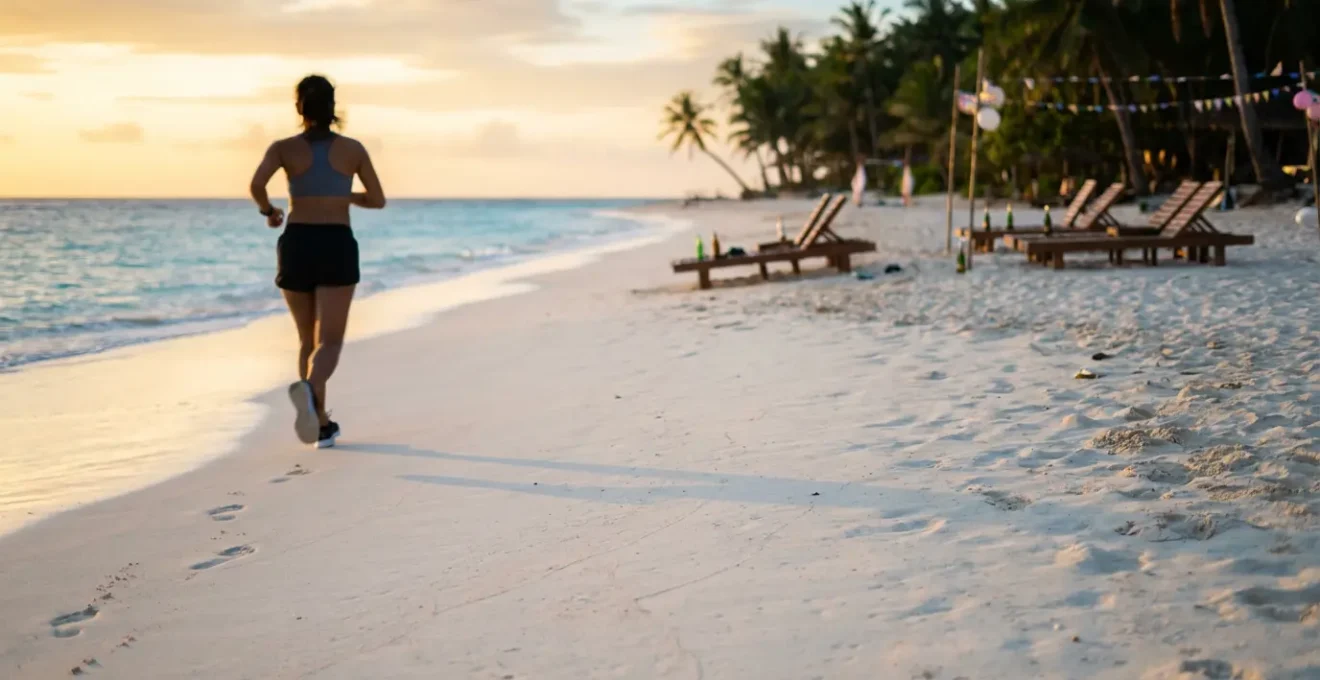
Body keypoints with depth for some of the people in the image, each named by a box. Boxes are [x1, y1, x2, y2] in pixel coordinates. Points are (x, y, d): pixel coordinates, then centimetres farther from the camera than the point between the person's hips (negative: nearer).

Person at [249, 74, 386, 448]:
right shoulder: (353, 148, 3)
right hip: (336, 248, -1)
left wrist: (268, 211, 5)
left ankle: (322, 426, 20)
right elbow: (378, 200, 10)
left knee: (308, 339, 18)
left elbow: (257, 184, -17)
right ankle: (309, 389, -42)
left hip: (296, 246, 2)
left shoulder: (284, 148, 0)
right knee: (329, 343, -7)